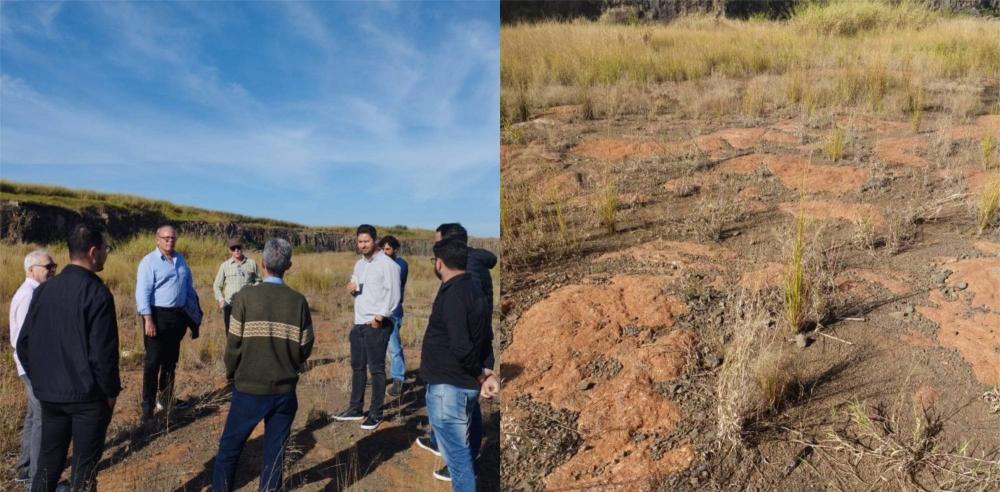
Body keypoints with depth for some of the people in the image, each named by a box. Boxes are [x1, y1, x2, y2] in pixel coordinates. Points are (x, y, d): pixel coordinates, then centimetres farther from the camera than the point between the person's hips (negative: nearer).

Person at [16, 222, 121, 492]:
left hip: (50, 394, 6)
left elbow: (24, 342, 7)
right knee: (84, 467, 6)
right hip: (88, 396, -6)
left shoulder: (44, 289, 3)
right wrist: (111, 392, -6)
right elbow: (103, 352, -19)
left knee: (48, 463, 17)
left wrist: (40, 380, 17)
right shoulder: (97, 293, -17)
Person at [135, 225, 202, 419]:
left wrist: (195, 315, 15)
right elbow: (143, 292, -14)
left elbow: (189, 288, 17)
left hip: (178, 316, 6)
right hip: (158, 315, -6)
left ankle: (166, 400, 29)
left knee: (171, 360, 15)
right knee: (153, 361, -4)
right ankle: (148, 405, 4)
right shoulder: (149, 261, -8)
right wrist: (148, 320, -21)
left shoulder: (180, 259, 12)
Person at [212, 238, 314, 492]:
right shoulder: (298, 301, -5)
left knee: (229, 447, 15)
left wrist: (231, 374, 10)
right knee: (275, 452, 11)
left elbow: (233, 343, -8)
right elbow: (305, 347, -1)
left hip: (249, 388, -1)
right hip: (284, 390, 1)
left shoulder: (246, 296, -11)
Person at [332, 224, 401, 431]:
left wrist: (380, 315, -22)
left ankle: (376, 413, 6)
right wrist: (351, 288, 0)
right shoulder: (359, 264, 14)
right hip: (359, 323, 8)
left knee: (376, 368, -2)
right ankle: (355, 408, 27)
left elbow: (393, 294, -16)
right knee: (357, 366, 15)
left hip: (377, 324, -8)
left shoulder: (387, 264, -11)